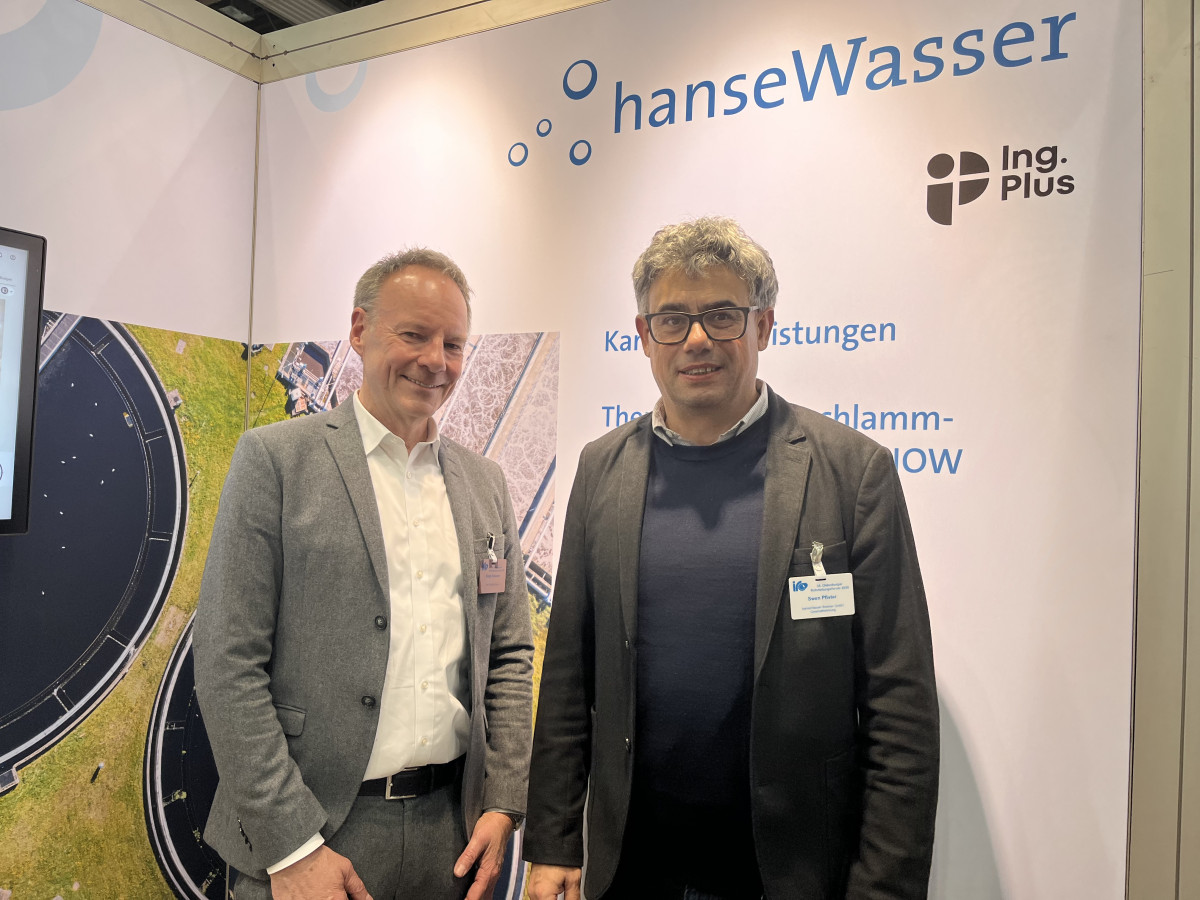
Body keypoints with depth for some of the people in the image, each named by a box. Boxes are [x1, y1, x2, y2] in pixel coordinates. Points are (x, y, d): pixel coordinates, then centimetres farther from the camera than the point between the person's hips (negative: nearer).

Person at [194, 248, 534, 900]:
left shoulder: (485, 483, 6)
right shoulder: (275, 458, -7)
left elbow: (509, 657, 10)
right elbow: (227, 661, -11)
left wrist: (502, 806, 2)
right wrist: (291, 846, -13)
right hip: (309, 831, -4)